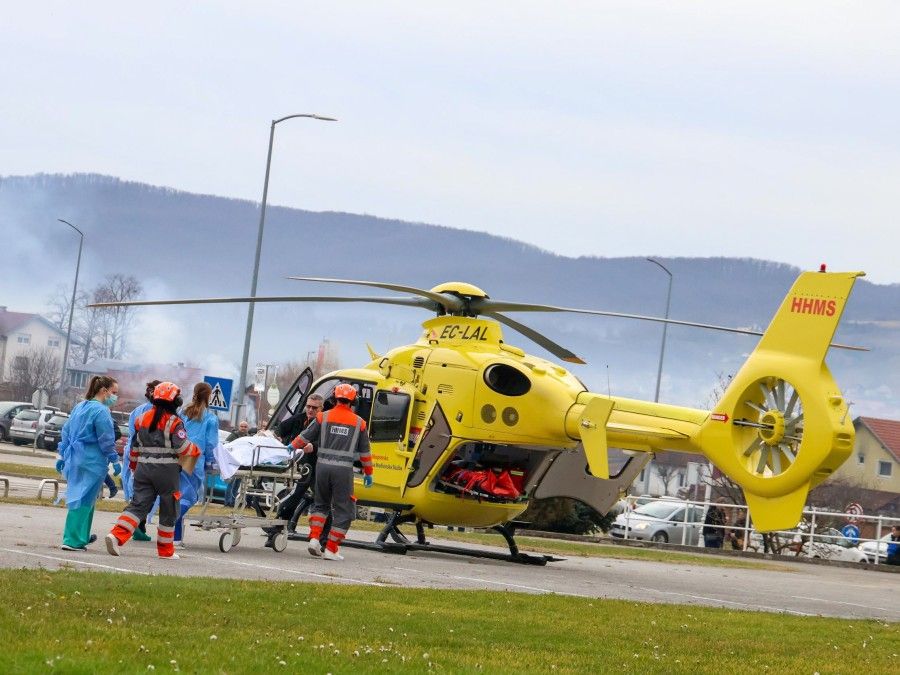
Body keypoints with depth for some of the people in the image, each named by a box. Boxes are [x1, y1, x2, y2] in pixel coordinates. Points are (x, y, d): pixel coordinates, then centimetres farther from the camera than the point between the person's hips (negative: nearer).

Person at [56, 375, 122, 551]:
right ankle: (73, 540, -8)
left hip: (74, 458, 8)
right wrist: (115, 460, -8)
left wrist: (63, 456, 25)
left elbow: (66, 432, 20)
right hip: (91, 461, -8)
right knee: (83, 500, -6)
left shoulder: (80, 407, 15)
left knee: (84, 498, 18)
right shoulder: (101, 411, -12)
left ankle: (82, 536, 26)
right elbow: (106, 439, -14)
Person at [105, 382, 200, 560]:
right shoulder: (174, 422, -9)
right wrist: (196, 451, 5)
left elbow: (135, 447, 17)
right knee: (168, 511, 8)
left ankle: (116, 535, -19)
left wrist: (135, 467, 28)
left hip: (144, 467, 5)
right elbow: (182, 447, -15)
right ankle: (165, 550, 15)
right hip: (166, 470, -5)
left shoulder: (142, 419, 10)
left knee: (138, 505, 2)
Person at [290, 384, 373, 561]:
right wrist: (368, 473, 21)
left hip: (322, 466, 2)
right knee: (343, 511, 6)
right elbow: (364, 451, 12)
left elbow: (306, 436, 9)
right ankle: (331, 549, 2)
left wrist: (292, 447, 26)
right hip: (344, 469, -2)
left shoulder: (323, 417, 4)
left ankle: (314, 539, 7)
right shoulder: (359, 422, 6)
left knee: (321, 504, 21)